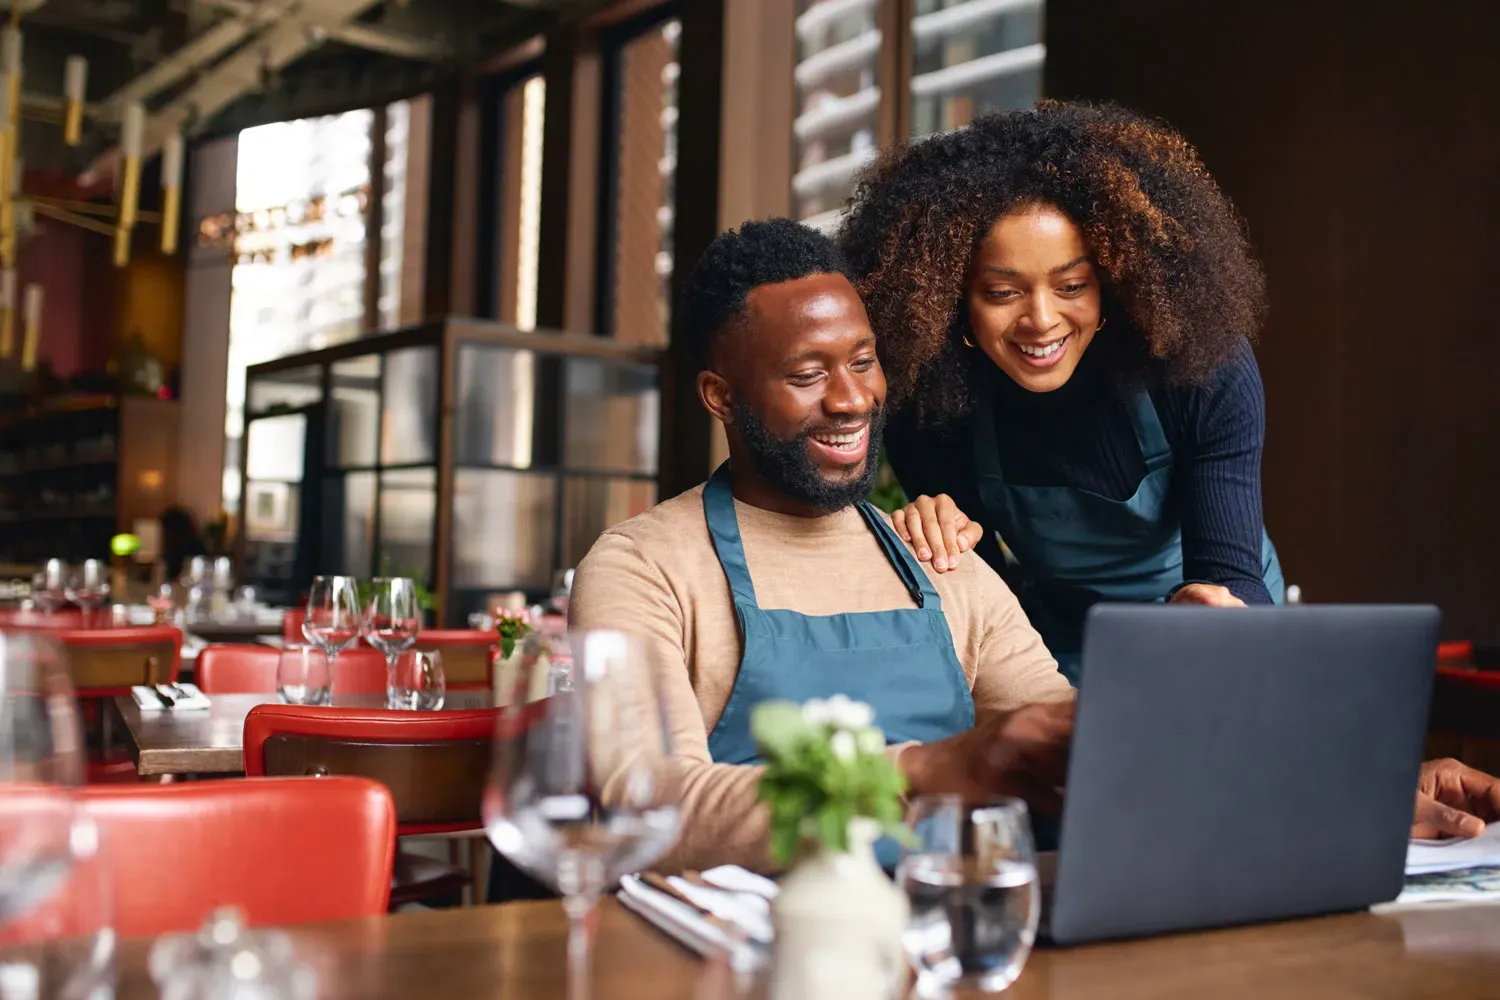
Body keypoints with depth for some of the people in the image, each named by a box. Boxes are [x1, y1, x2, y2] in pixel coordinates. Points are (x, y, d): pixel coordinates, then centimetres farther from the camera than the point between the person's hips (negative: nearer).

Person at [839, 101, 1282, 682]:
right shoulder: (924, 396, -19)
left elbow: (1231, 573, -25)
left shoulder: (1204, 368, -22)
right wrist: (941, 536, -30)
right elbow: (980, 575, -8)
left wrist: (1219, 605, -49)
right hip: (1055, 652, 0)